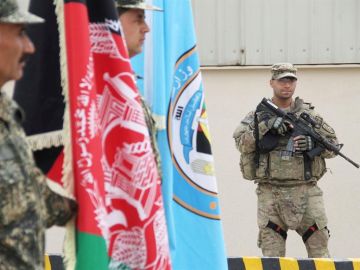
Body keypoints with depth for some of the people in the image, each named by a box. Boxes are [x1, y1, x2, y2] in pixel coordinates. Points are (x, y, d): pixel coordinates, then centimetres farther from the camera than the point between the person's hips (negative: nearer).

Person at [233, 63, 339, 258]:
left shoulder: (309, 114, 11)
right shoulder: (257, 115, 7)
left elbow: (333, 146, 10)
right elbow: (242, 143, -7)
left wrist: (312, 143, -10)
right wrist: (267, 125, -18)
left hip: (306, 191, 1)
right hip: (270, 192, -1)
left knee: (319, 244, -2)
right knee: (272, 251, -1)